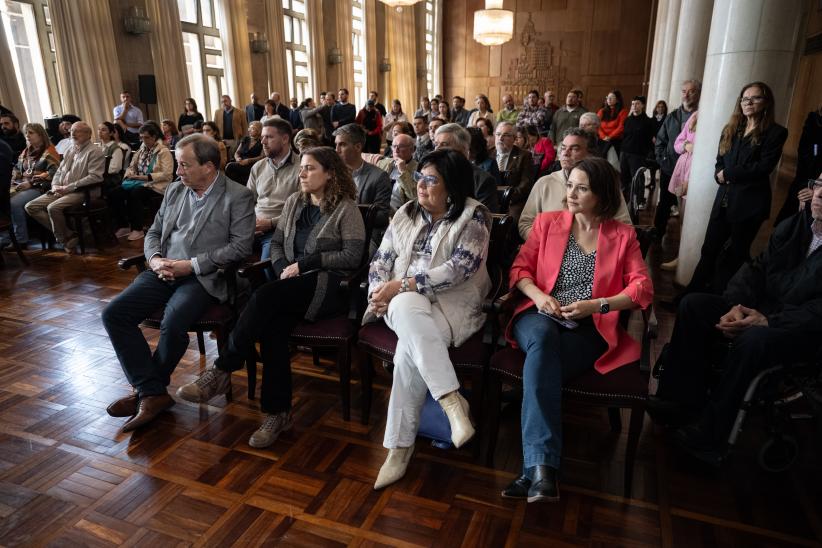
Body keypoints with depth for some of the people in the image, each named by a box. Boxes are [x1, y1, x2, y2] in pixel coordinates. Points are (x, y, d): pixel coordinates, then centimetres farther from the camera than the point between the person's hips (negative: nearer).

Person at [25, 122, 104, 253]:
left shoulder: (94, 152, -7)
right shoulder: (70, 151, 19)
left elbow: (95, 177, -19)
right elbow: (59, 171, 23)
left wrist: (68, 188, -18)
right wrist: (55, 186, 0)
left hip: (83, 192, -9)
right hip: (61, 191, 9)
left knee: (53, 207, -30)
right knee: (30, 207, -3)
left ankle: (63, 239, -6)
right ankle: (68, 233, -8)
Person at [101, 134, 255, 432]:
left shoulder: (238, 196, -4)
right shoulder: (174, 190, 15)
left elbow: (241, 246, -11)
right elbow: (154, 232, 19)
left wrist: (191, 264, -15)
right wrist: (155, 259, -4)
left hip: (202, 277, -6)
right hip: (164, 271, 6)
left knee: (173, 324, -30)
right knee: (114, 313, -13)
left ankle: (148, 390, -1)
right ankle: (153, 393, -10)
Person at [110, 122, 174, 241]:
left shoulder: (164, 152, -5)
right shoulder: (142, 150, 17)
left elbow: (166, 174, -15)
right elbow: (132, 166, 21)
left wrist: (145, 177, -20)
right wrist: (130, 174, -3)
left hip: (154, 185, -7)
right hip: (138, 182, 7)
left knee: (134, 194, -34)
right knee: (114, 193, -15)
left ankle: (137, 230, -21)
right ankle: (123, 226, -6)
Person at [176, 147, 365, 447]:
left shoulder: (346, 208, 0)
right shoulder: (294, 201, 18)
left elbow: (353, 256, -9)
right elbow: (276, 243, 19)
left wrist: (305, 263, -12)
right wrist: (283, 268, -2)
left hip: (328, 285, -5)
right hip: (293, 282, 5)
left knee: (264, 297, -30)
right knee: (272, 324, -28)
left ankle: (221, 371, -16)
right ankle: (277, 412, -20)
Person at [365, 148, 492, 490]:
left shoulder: (473, 216, -1)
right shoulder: (405, 214, 17)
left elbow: (460, 268, -14)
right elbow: (381, 259, 14)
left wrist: (402, 285, -18)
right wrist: (379, 292, -8)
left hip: (451, 303, -3)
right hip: (402, 302, 4)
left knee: (410, 350, -33)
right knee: (408, 310, -35)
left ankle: (400, 446, -21)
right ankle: (452, 400, -37)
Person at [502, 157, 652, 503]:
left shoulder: (623, 235, 12)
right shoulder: (547, 222, 15)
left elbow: (643, 288, 3)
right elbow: (520, 268, 12)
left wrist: (596, 305, -12)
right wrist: (537, 294, -9)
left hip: (589, 329, -1)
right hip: (540, 317, 1)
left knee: (542, 362, -34)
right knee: (543, 338, -37)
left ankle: (534, 470, -33)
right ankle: (543, 468, -45)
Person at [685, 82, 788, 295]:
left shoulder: (775, 133, -5)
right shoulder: (730, 129, 13)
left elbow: (764, 167, -15)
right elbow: (719, 163, 10)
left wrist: (728, 174, -12)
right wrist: (720, 176, -11)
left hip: (750, 203, -5)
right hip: (724, 199, 5)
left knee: (734, 255, 6)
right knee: (710, 249, 7)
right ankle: (693, 294, 15)